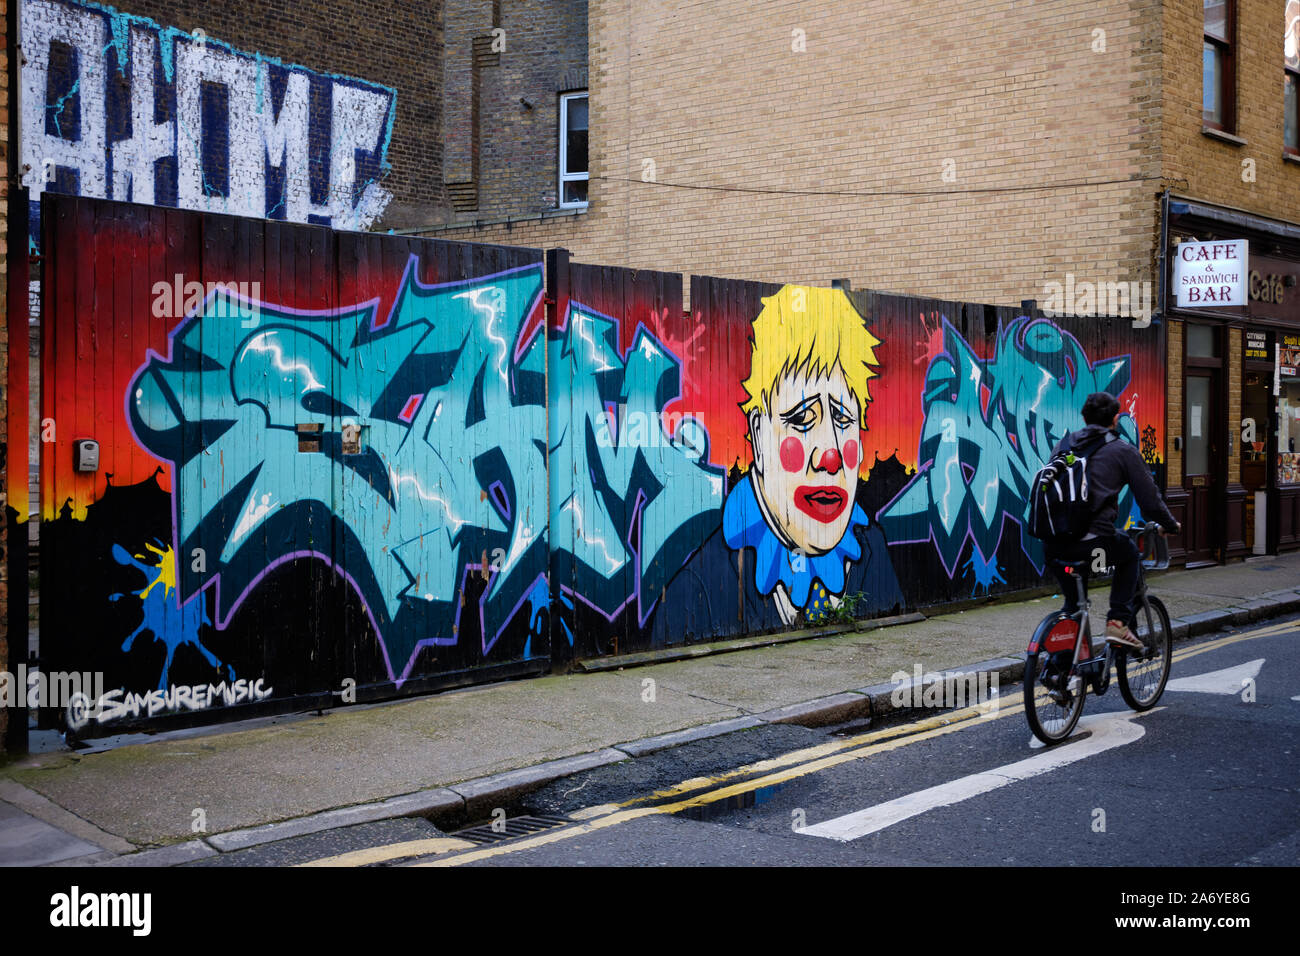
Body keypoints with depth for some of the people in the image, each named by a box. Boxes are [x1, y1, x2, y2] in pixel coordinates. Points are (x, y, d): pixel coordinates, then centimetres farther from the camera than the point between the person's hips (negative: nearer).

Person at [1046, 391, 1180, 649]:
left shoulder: (1063, 444, 20)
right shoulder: (1123, 450, 7)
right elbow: (1150, 499, 8)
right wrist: (1170, 525, 28)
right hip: (1094, 541, -4)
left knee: (1073, 600, 31)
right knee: (1129, 555, 30)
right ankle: (1119, 622, 18)